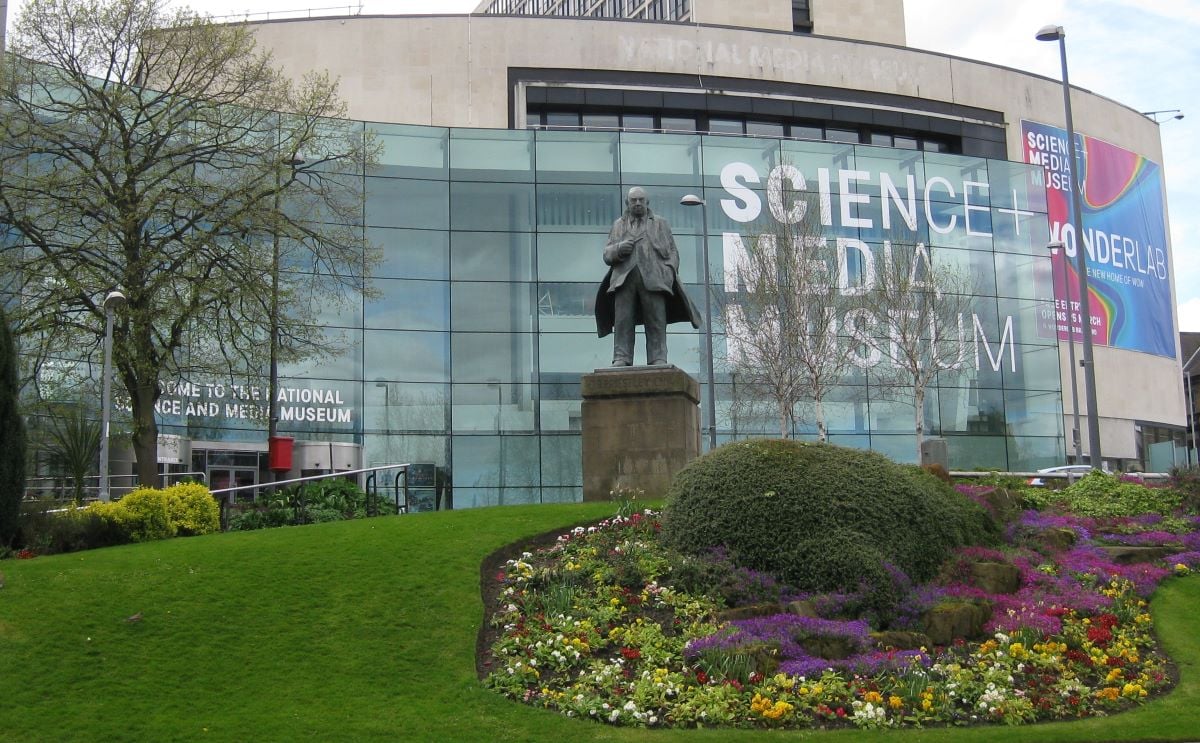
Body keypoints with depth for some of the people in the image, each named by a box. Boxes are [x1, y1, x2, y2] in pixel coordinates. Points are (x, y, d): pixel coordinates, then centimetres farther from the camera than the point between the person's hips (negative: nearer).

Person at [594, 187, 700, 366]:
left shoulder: (660, 224, 23)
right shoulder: (618, 225, 26)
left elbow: (672, 252, 15)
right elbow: (607, 254, 18)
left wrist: (669, 272, -3)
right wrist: (619, 248, -5)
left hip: (653, 279, -1)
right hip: (624, 278, 1)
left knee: (656, 321, -9)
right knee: (622, 320, -11)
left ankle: (658, 360, -13)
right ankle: (621, 359, -14)